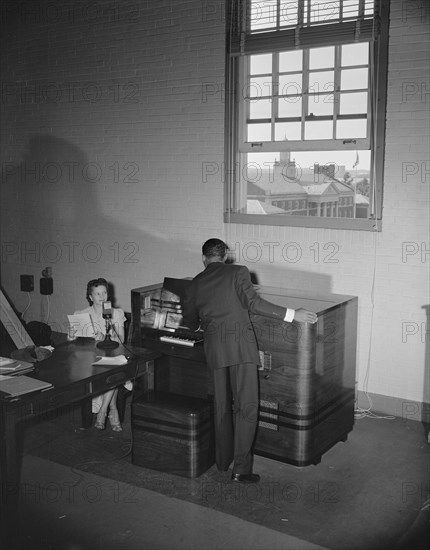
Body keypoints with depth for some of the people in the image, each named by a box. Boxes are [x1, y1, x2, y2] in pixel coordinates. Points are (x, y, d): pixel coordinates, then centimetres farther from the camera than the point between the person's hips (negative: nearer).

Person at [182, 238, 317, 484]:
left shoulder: (196, 283, 13)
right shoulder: (238, 272, 0)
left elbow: (190, 320, 23)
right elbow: (253, 302, -14)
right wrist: (292, 314, -12)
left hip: (214, 346, 5)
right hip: (240, 343, -5)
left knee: (222, 406, 16)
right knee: (247, 407, -2)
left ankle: (223, 461, 26)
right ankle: (241, 468, -4)